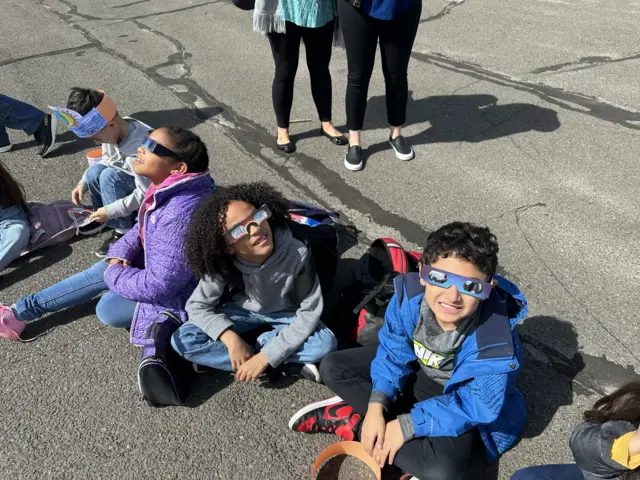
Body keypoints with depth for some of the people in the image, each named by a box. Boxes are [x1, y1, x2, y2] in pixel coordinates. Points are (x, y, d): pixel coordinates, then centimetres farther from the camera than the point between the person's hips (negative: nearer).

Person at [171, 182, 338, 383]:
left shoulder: (297, 255, -32)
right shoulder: (223, 264, -26)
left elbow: (309, 312, -27)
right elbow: (197, 306, -16)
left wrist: (265, 357, -32)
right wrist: (230, 338, -33)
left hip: (287, 314, -2)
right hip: (245, 310, 2)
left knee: (325, 343, -30)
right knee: (183, 340, -20)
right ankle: (283, 366, -20)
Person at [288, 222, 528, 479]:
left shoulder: (496, 342, -37)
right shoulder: (409, 295, -28)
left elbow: (475, 406, -26)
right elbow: (395, 353, -12)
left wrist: (406, 425, -27)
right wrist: (377, 405, -25)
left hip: (463, 403, -3)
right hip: (417, 371, 4)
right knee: (333, 367, -1)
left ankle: (352, 421, -12)